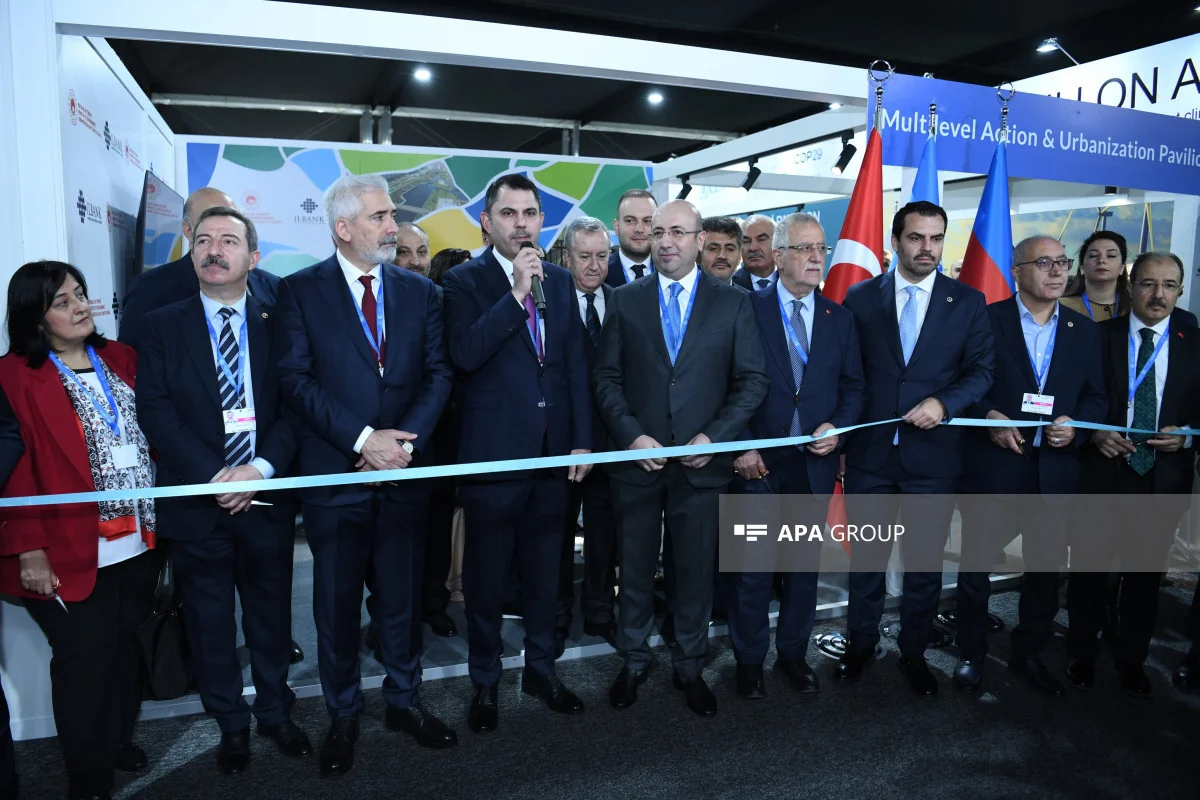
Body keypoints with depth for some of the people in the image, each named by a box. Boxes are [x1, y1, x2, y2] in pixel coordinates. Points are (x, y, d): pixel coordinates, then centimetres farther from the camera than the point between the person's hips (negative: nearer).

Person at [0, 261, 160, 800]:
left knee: (124, 646, 17)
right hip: (71, 553, -4)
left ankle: (118, 738, 39)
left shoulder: (121, 360, 8)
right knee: (85, 658, 5)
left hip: (137, 543, 5)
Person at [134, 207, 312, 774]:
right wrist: (213, 477, -16)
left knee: (272, 615, 13)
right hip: (197, 499, 0)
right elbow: (155, 409, -6)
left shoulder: (275, 323, 3)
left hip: (266, 496, 1)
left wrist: (261, 468, -16)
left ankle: (275, 714, 33)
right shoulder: (163, 326, 2)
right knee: (209, 622, 11)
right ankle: (231, 726, 30)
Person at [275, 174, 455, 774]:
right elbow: (295, 381, -9)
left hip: (406, 471, 3)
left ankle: (404, 701, 32)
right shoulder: (301, 291, -2)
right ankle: (342, 716, 29)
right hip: (334, 473, -2)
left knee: (403, 595, 13)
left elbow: (437, 374, 2)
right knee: (337, 604, 11)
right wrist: (362, 437, -17)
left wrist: (405, 439, -12)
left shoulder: (419, 291, 7)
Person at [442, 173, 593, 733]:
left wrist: (583, 439, 3)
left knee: (544, 571, 16)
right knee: (486, 577, 9)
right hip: (494, 453, -4)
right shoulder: (465, 280, -4)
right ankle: (484, 682, 28)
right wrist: (517, 294, -22)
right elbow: (464, 353, -20)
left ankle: (541, 670, 34)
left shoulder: (559, 281, 9)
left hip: (553, 454, 4)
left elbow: (576, 363, 8)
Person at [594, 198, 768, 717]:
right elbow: (606, 377, 2)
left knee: (695, 570, 10)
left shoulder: (733, 303, 2)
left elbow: (753, 380, -1)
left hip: (701, 461, -1)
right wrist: (632, 436, -10)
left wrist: (713, 437, -12)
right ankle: (634, 661, 30)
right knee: (635, 568, 12)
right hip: (636, 458, 1)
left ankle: (689, 667, 29)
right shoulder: (625, 301, 5)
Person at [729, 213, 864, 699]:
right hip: (758, 460, -3)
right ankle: (749, 659, 22)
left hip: (815, 461, 4)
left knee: (806, 565, 13)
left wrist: (838, 428, -8)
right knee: (753, 568, 6)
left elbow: (853, 386, 10)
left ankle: (793, 653, 31)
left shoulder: (839, 319, 8)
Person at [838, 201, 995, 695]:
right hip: (869, 452, 0)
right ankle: (861, 644, 31)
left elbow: (982, 371, 1)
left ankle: (914, 654, 30)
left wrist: (943, 403, -16)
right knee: (866, 558, 13)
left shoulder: (968, 302, 4)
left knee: (925, 563, 11)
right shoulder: (860, 298, 3)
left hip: (934, 454, 0)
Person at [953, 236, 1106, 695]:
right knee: (976, 564, 6)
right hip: (993, 466, -4)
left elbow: (1096, 397, 10)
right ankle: (971, 654, 24)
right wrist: (989, 416, -19)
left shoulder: (1085, 330, 9)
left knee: (1046, 568, 14)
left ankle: (1028, 653, 33)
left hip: (1056, 470, 4)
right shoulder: (986, 320, -4)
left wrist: (1076, 425, -9)